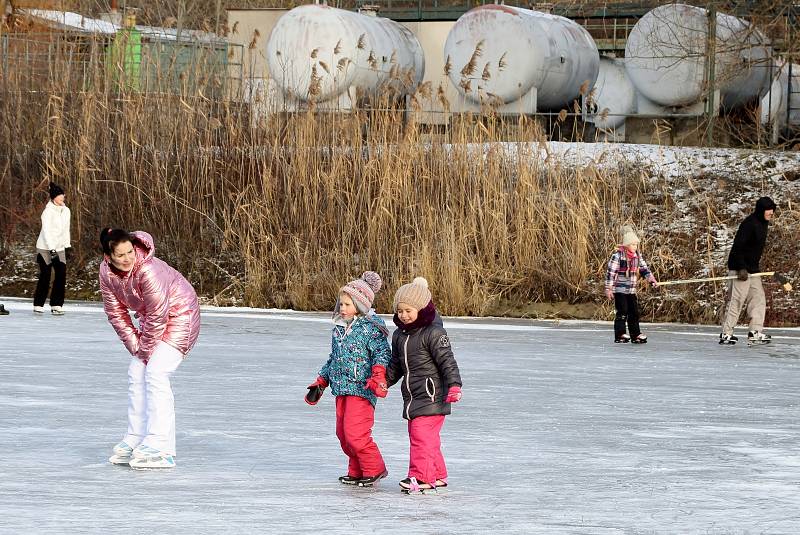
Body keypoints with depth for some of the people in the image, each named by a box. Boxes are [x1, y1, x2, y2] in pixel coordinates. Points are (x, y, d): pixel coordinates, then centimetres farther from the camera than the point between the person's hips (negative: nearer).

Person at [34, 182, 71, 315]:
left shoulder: (66, 211, 7)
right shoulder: (48, 212, -14)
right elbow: (46, 231, -18)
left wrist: (67, 247, 10)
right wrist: (52, 249, -23)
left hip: (59, 248, 6)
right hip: (45, 248, -6)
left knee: (61, 274, -7)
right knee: (45, 277, -1)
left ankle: (56, 305, -1)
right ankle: (38, 305, 12)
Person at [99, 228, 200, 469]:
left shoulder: (147, 271, -35)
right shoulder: (106, 271, -13)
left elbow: (157, 315, -28)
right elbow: (115, 311, -3)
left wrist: (146, 349, -16)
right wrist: (135, 345, -6)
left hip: (180, 315, -8)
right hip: (152, 318, 8)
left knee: (155, 372, -19)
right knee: (136, 374, 7)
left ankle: (160, 448, -21)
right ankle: (135, 441, 17)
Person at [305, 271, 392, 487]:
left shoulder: (371, 327, -8)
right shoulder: (339, 328, 15)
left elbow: (382, 352, -14)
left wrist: (378, 375, -29)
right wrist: (320, 383, 24)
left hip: (361, 388, -8)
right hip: (341, 388, 8)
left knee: (355, 433, -14)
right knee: (343, 433, 10)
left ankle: (374, 469, 1)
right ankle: (357, 471, 22)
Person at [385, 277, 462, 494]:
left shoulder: (433, 333, -12)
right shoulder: (400, 335, 13)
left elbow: (447, 361, -15)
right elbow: (396, 365, 23)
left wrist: (454, 385, -23)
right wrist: (382, 381, 14)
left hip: (431, 396, -9)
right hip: (412, 398, 9)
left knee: (421, 435, -14)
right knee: (423, 437, 13)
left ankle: (421, 478, -12)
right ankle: (438, 475, 23)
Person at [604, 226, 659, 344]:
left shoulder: (637, 256, 8)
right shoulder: (618, 255, -13)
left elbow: (644, 269, 12)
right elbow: (610, 272, -14)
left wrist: (652, 280, -3)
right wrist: (608, 288, -16)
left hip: (631, 291, 7)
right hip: (619, 290, -7)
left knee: (634, 312, 8)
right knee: (622, 312, -7)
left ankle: (636, 335, 14)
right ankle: (620, 335, -2)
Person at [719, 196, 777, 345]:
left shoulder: (763, 224, 13)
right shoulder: (749, 224, -18)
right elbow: (738, 247, -23)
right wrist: (742, 268, -26)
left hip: (752, 269, 10)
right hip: (740, 269, -10)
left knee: (759, 299, 5)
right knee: (736, 301, -7)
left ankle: (755, 332, 6)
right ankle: (726, 334, -2)